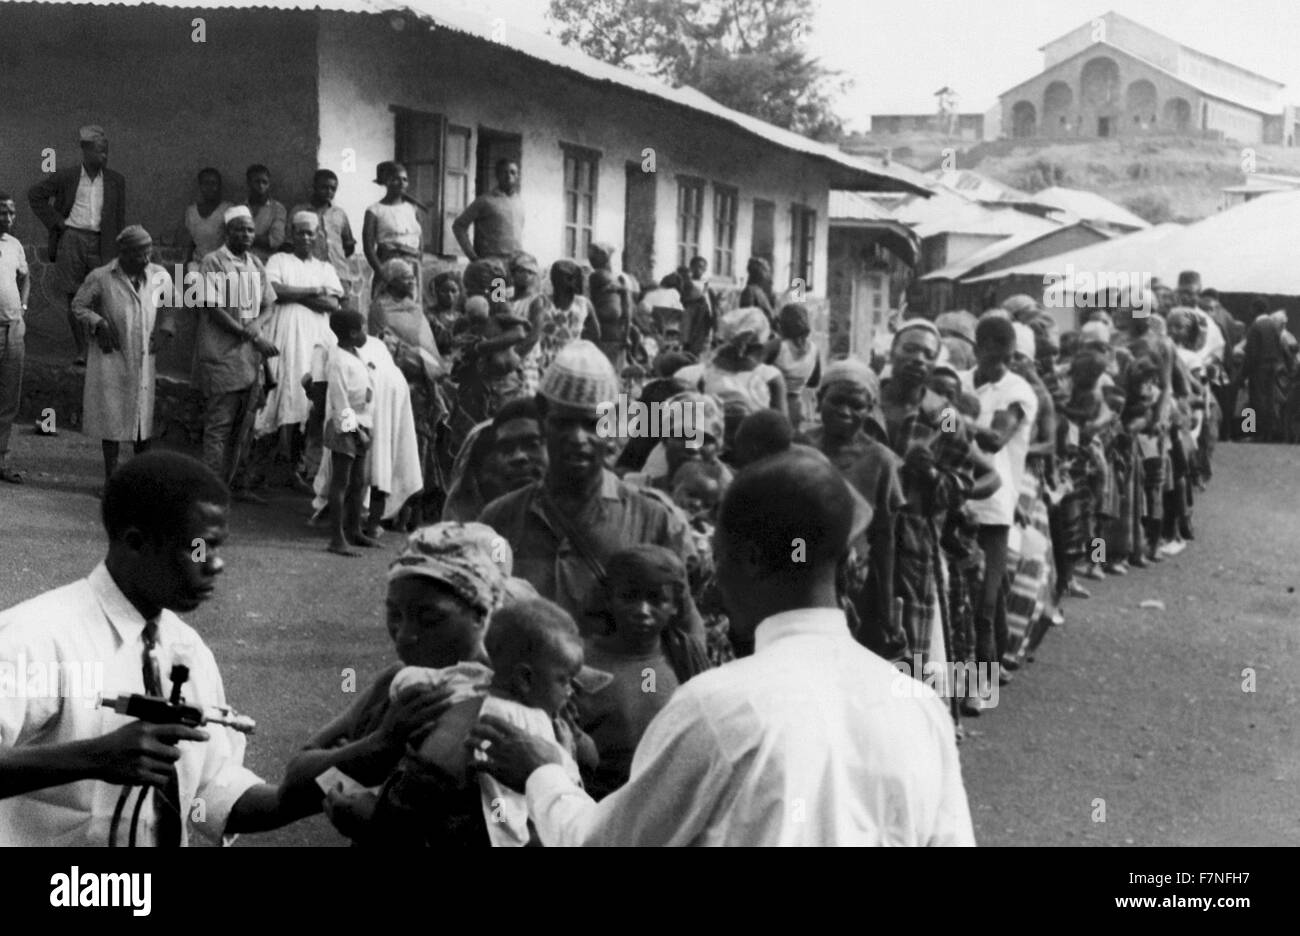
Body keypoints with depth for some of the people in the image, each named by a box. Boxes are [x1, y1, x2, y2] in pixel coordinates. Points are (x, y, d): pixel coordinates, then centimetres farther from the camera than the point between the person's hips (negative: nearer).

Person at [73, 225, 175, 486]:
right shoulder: (101, 278, -8)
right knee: (112, 418, 2)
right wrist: (98, 323, -12)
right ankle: (112, 477, 12)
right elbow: (78, 305, 3)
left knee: (145, 419, 6)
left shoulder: (160, 277, 2)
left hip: (144, 358, 3)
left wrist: (165, 329, 1)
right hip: (112, 358, -3)